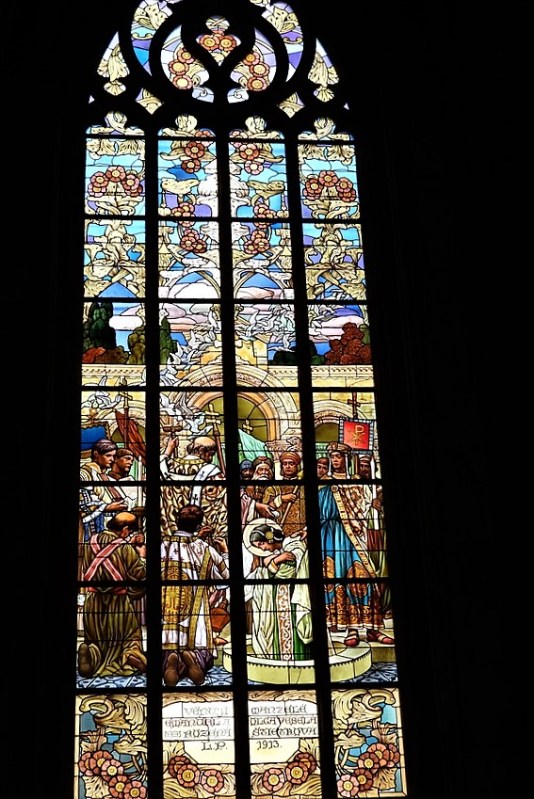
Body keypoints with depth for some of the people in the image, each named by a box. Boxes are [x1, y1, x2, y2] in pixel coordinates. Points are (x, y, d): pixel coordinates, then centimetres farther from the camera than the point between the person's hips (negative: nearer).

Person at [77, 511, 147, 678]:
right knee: (132, 637, 14)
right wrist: (142, 556, 4)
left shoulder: (93, 542, 1)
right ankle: (131, 652, -19)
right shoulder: (126, 548, -15)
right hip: (118, 603, -4)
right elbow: (140, 577, -10)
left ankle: (91, 653, -14)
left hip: (92, 602, 4)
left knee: (94, 639, 19)